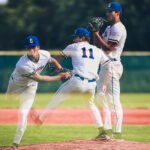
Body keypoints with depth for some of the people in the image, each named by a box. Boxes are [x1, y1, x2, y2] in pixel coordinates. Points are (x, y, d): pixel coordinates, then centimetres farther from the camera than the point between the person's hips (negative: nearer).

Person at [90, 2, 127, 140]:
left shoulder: (118, 29, -12)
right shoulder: (109, 28, 19)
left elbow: (108, 48, -19)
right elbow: (98, 45, 18)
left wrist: (96, 33, -15)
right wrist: (95, 31, 5)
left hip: (112, 65, -11)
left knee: (113, 100, -12)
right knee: (102, 98, 14)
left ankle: (117, 132, -12)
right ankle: (107, 129, 20)